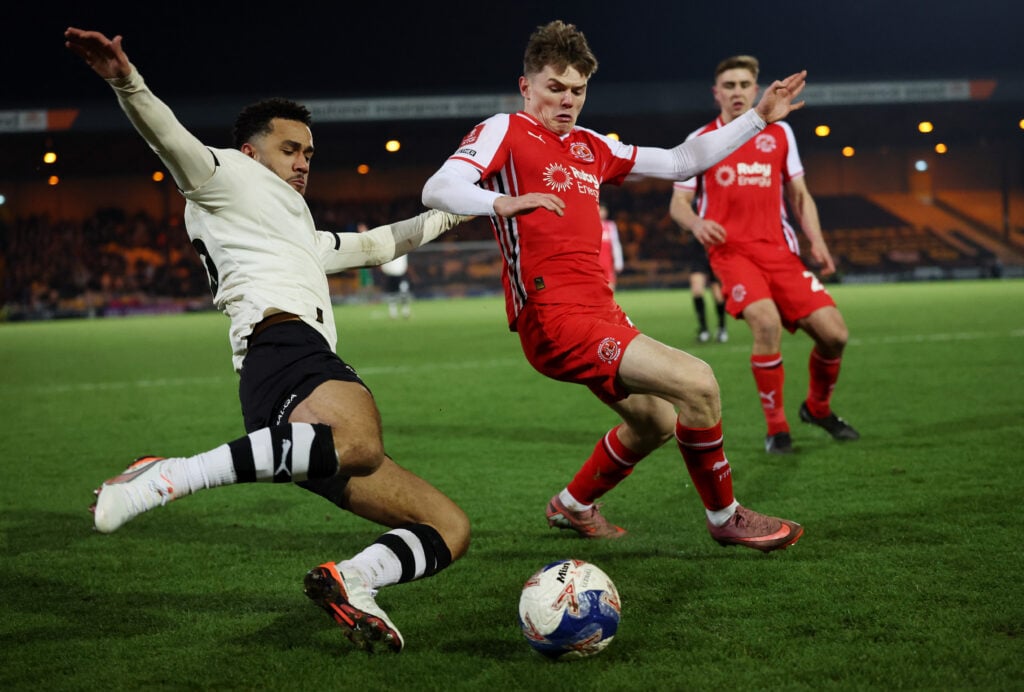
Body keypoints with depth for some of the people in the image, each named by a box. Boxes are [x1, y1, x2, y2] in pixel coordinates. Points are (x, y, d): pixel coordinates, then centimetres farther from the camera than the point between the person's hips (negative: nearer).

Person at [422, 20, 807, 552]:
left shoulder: (591, 147, 19)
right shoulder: (506, 131, -3)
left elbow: (680, 162, 23)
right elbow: (437, 190, -18)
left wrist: (759, 118, 21)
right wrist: (503, 202, -38)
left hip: (597, 308, 9)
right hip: (553, 315, -9)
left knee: (655, 422, 23)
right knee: (696, 383, -18)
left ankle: (573, 507, 43)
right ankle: (725, 518, 1)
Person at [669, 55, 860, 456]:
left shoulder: (779, 133, 13)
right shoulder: (700, 141, 7)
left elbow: (800, 196, 17)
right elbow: (678, 202, 7)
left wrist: (817, 242, 3)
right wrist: (696, 223, -15)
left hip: (779, 250, 3)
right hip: (730, 251, -3)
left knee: (834, 333, -6)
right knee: (767, 323, -29)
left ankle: (817, 408, 24)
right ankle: (776, 428, -11)